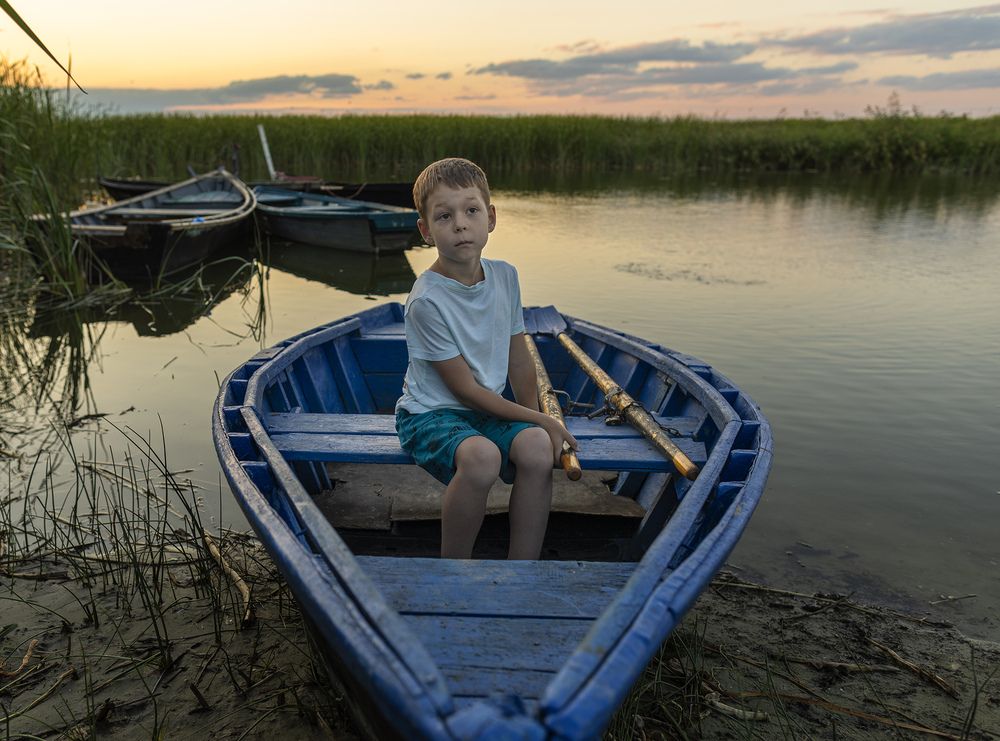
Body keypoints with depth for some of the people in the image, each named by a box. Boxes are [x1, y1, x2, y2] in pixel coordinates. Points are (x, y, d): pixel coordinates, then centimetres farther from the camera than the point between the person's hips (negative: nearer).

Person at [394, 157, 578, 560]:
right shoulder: (426, 300, -20)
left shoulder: (505, 277, 0)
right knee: (481, 456, -35)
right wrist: (539, 419, -13)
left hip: (489, 410, 5)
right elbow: (465, 390, -16)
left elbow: (518, 359, 9)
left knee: (537, 447, -25)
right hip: (431, 414, -5)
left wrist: (536, 421, 1)